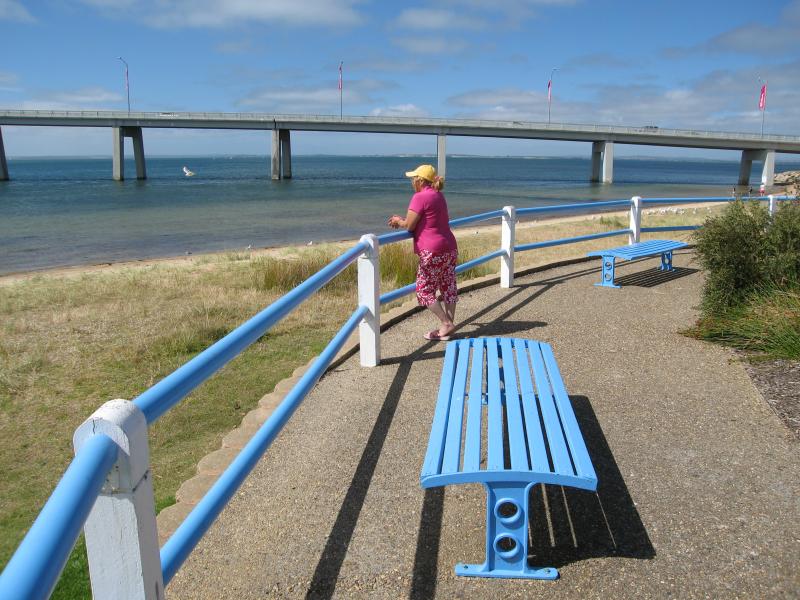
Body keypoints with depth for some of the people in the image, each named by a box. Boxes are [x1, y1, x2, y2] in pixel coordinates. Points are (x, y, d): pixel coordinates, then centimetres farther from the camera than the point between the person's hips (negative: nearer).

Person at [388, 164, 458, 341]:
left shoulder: (420, 197, -12)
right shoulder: (439, 196, 15)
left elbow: (409, 225, -11)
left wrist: (398, 221, 9)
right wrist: (403, 220, 20)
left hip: (432, 251, -9)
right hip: (450, 248, 9)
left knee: (424, 290, 1)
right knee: (448, 287, 10)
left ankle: (446, 323, -3)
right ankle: (449, 325, 14)